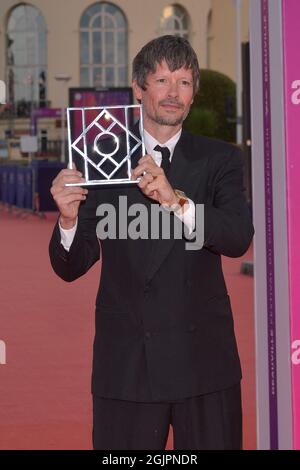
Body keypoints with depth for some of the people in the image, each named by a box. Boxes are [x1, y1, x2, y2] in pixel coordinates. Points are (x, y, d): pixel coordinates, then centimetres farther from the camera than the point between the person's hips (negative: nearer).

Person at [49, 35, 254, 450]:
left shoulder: (219, 159, 3)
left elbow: (239, 237, -14)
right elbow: (71, 268, 1)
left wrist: (176, 200, -29)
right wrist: (68, 218, -20)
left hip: (203, 358, 0)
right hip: (125, 364, 0)